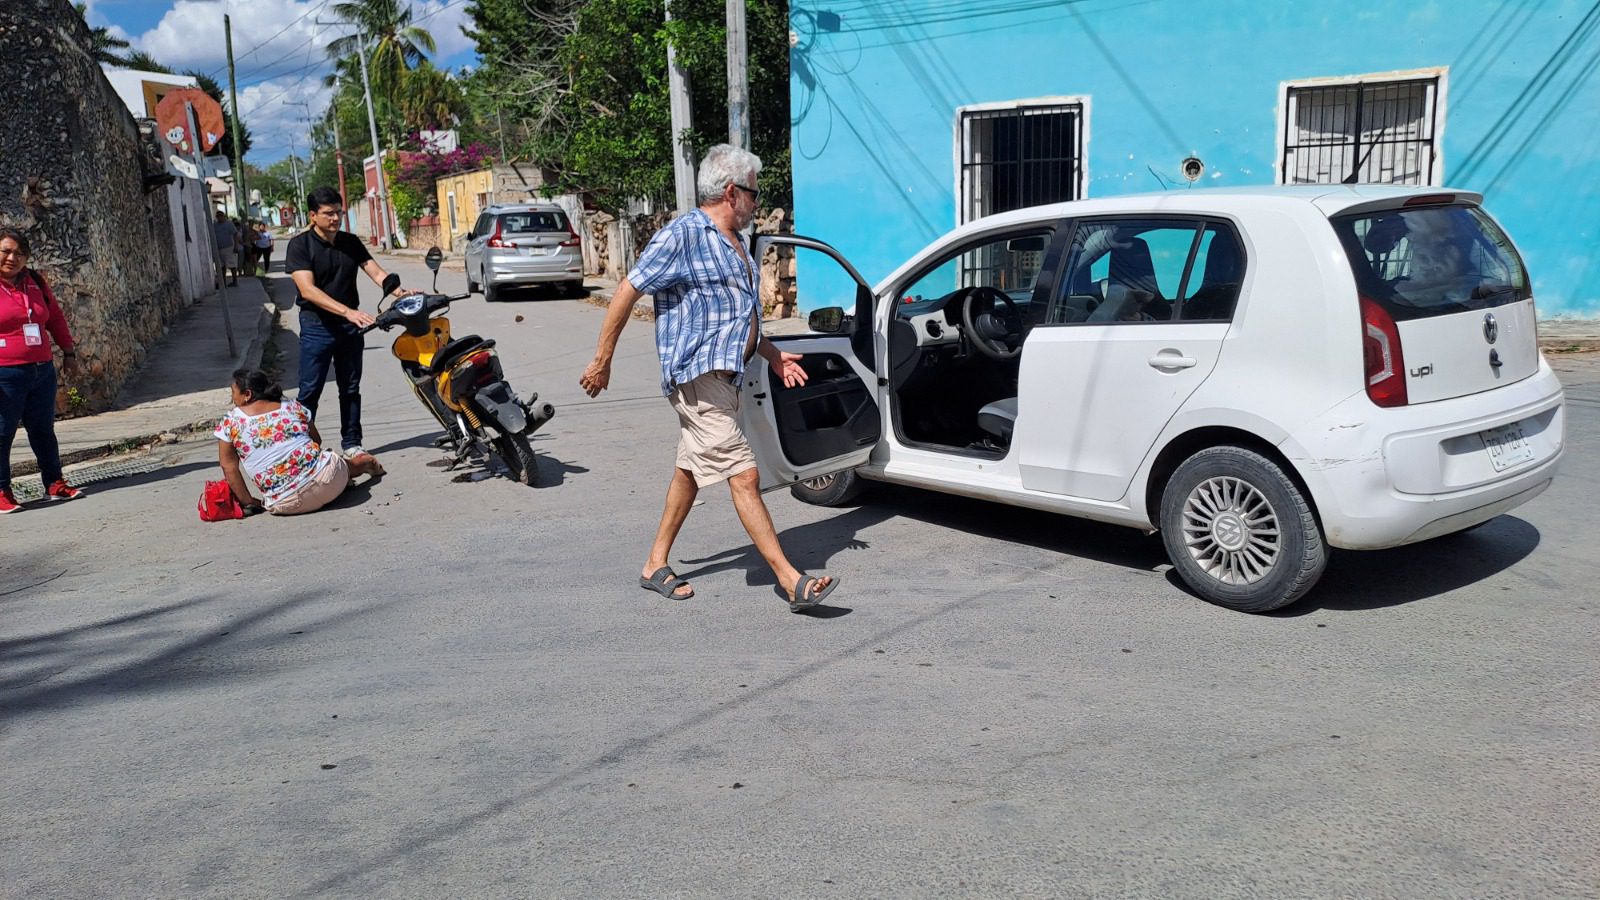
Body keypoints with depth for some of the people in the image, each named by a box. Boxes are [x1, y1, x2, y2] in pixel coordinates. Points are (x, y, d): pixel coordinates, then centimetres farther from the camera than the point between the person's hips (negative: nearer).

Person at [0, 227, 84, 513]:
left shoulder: (35, 282, 11)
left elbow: (56, 318, 20)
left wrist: (68, 352, 20)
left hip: (42, 370, 6)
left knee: (43, 429, 14)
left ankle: (54, 484, 22)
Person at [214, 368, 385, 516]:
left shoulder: (229, 422, 2)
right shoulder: (292, 407, 8)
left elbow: (229, 466, 1)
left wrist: (247, 501, 6)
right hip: (324, 479, 0)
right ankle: (366, 462, 52)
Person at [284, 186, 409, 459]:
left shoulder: (351, 242, 6)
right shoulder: (300, 245, -9)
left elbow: (376, 272, -2)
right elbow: (308, 290, -20)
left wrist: (400, 292, -24)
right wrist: (347, 311, -32)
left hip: (350, 325, 5)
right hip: (317, 326, -5)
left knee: (351, 388, 12)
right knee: (310, 391, -2)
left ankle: (351, 443, 22)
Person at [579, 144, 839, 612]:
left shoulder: (735, 244, 18)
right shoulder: (684, 234, -10)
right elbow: (627, 292, -10)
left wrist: (773, 355, 17)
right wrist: (602, 360, -9)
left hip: (723, 375, 10)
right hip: (696, 375, -10)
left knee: (691, 468, 16)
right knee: (744, 476, -11)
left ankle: (656, 565, 29)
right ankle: (791, 581, -11)